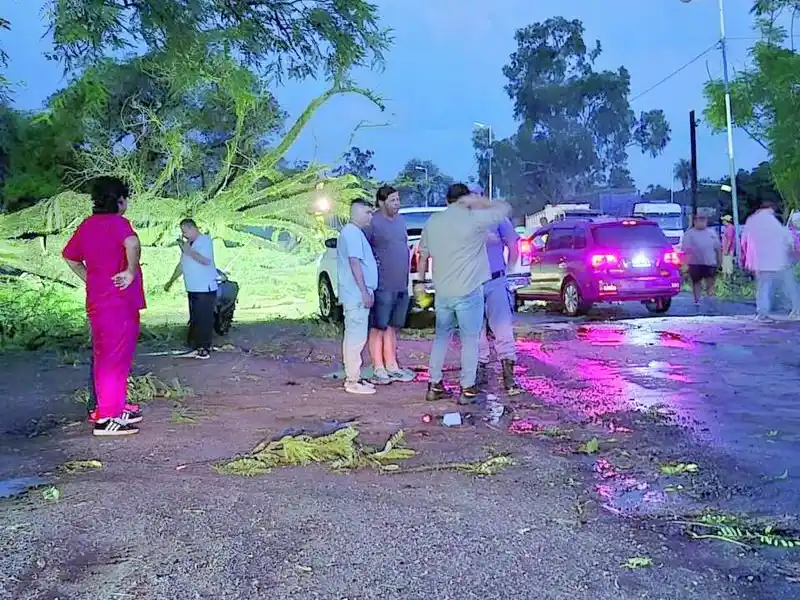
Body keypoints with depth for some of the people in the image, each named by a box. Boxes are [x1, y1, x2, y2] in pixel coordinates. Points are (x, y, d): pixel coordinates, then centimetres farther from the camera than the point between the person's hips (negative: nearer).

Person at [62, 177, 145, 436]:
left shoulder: (87, 225, 12)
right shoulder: (117, 223, -13)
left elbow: (70, 257, 21)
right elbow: (132, 244, -35)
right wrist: (131, 272, -24)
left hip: (97, 302, 9)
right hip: (119, 301, -9)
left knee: (104, 356, 17)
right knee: (116, 357, -3)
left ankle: (115, 406, 30)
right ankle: (107, 418, 0)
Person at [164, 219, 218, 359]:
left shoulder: (205, 240, -6)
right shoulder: (188, 244, 18)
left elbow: (206, 260, -20)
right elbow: (181, 264, 27)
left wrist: (188, 250, -14)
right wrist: (171, 281, 24)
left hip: (205, 289, -8)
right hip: (192, 289, 8)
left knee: (204, 320, -6)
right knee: (194, 320, 9)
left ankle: (205, 349, -1)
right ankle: (194, 347, 14)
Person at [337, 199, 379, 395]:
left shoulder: (355, 232, 20)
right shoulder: (352, 232, -13)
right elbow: (354, 263, -20)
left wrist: (366, 292, 24)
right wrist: (365, 292, -21)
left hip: (355, 295, 11)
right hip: (357, 294, -11)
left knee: (353, 336, 13)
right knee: (357, 336, -9)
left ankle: (352, 377, 20)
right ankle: (353, 381, -5)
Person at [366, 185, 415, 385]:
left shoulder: (400, 219, 14)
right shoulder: (372, 222, -12)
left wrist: (407, 279, 21)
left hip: (401, 285, 8)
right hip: (383, 286, -8)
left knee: (392, 328, 14)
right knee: (378, 328, 0)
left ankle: (392, 366, 22)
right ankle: (378, 369, 7)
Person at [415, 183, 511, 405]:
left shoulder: (433, 221, 7)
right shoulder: (474, 219, -10)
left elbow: (423, 256, 13)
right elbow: (505, 209, -1)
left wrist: (420, 281, 24)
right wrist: (480, 201, 2)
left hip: (442, 292, 5)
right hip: (468, 291, -5)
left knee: (441, 337, 17)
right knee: (470, 340, 5)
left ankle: (435, 385, 21)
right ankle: (467, 389, 7)